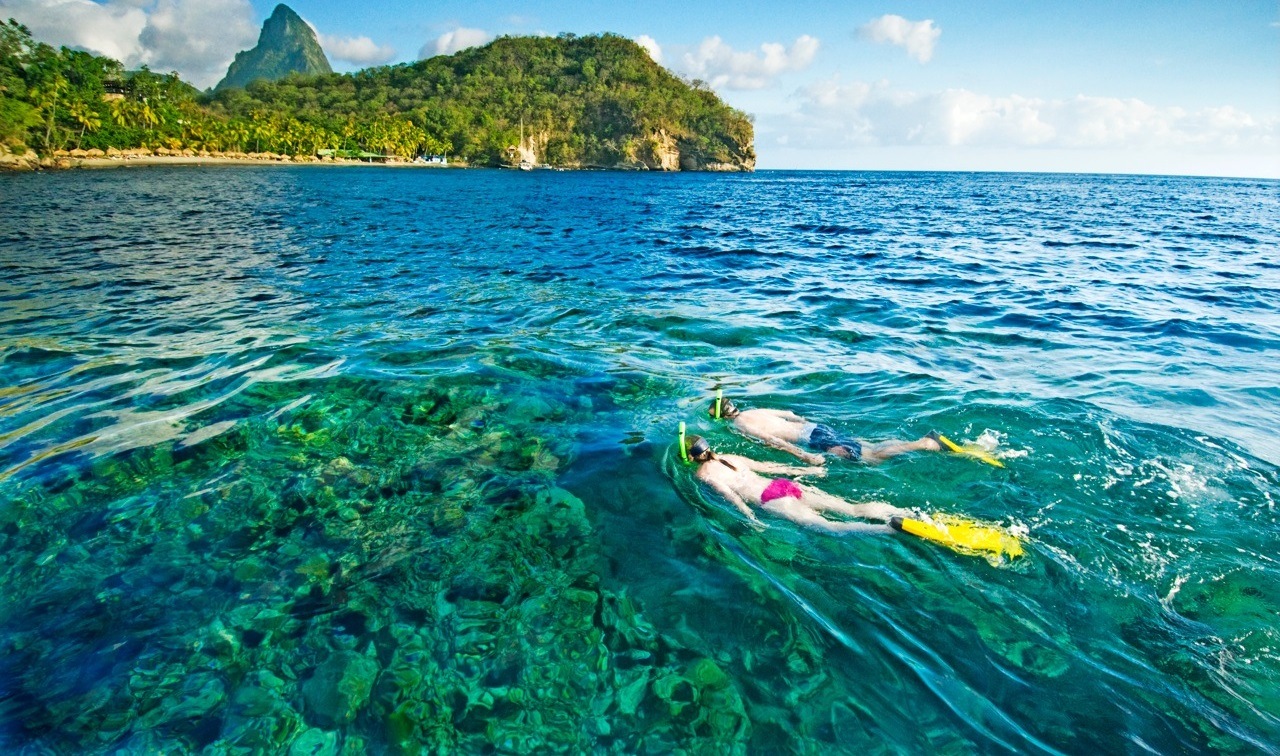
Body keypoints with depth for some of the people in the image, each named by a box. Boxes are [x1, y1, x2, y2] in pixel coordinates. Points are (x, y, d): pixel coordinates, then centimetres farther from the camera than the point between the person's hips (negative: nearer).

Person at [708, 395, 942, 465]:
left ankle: (924, 444, -10)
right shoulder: (754, 411, 18)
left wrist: (804, 456, -28)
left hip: (813, 439, -8)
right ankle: (925, 441, 5)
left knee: (873, 457, -9)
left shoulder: (740, 424, -8)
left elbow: (771, 439, -21)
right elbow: (789, 413, 26)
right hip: (813, 427, 8)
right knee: (873, 449, 9)